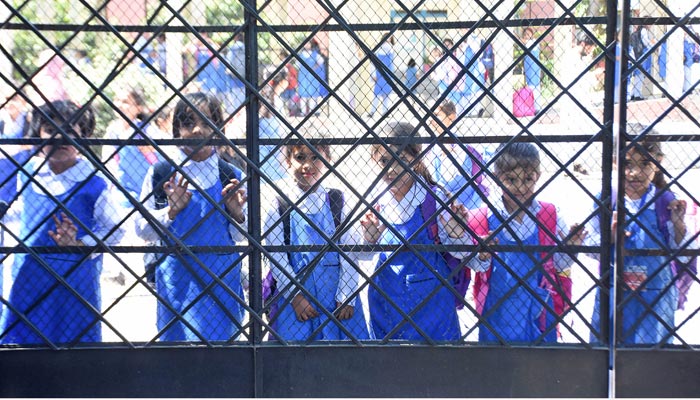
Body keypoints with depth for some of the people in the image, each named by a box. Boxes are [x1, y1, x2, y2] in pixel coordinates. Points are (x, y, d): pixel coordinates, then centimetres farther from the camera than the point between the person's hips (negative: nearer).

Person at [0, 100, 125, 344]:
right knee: (20, 339, 12)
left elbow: (115, 228, -9)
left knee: (74, 338, 7)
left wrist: (79, 245, -19)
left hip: (75, 281, -4)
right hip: (29, 277, 4)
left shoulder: (93, 184, -13)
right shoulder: (28, 173, 2)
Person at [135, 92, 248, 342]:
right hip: (177, 280, -1)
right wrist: (171, 211, -14)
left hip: (222, 277, 1)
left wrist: (236, 214, -9)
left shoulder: (230, 176, 5)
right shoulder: (160, 174, 0)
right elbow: (142, 230, 2)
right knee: (178, 338, 1)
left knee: (222, 337, 4)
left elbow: (239, 236, 11)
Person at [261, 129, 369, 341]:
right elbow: (275, 255, -3)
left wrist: (346, 298, -6)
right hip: (293, 294, -1)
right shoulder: (278, 204, 1)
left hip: (337, 294, 1)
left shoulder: (337, 200, 5)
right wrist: (295, 296, -9)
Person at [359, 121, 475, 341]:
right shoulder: (375, 197, -5)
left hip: (429, 298, -3)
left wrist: (457, 230, -29)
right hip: (386, 296, 3)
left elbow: (460, 252, -9)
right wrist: (369, 238, -15)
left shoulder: (433, 197, -14)